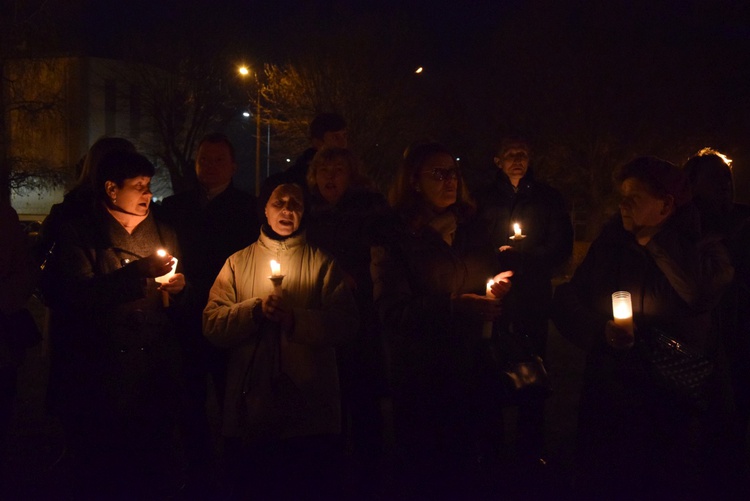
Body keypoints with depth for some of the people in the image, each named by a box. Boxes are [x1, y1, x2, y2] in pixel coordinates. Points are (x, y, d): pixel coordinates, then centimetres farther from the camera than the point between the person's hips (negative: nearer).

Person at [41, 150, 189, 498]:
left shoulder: (164, 235, 17)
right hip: (99, 382, -4)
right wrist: (139, 271, -20)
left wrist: (177, 290, -2)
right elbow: (76, 296, -15)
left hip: (156, 378, 4)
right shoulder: (78, 234, 3)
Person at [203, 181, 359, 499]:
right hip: (249, 412, 1)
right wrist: (256, 308, -15)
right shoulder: (238, 262, 10)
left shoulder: (323, 263, 8)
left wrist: (294, 319, -17)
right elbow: (212, 324, -1)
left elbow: (346, 324, -5)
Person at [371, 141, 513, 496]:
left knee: (468, 470, 6)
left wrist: (499, 286, 0)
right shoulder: (395, 239, -4)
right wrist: (452, 306, -24)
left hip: (474, 373, 4)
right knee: (426, 474, 1)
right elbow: (391, 312, -13)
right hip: (423, 380, -4)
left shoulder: (473, 230, 12)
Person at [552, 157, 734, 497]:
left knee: (672, 483, 9)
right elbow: (566, 301, 2)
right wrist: (600, 332, -18)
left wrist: (657, 234, -17)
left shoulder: (701, 249, -4)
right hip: (610, 394, 2)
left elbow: (701, 293, -26)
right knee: (603, 483, 11)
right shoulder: (609, 245, 2)